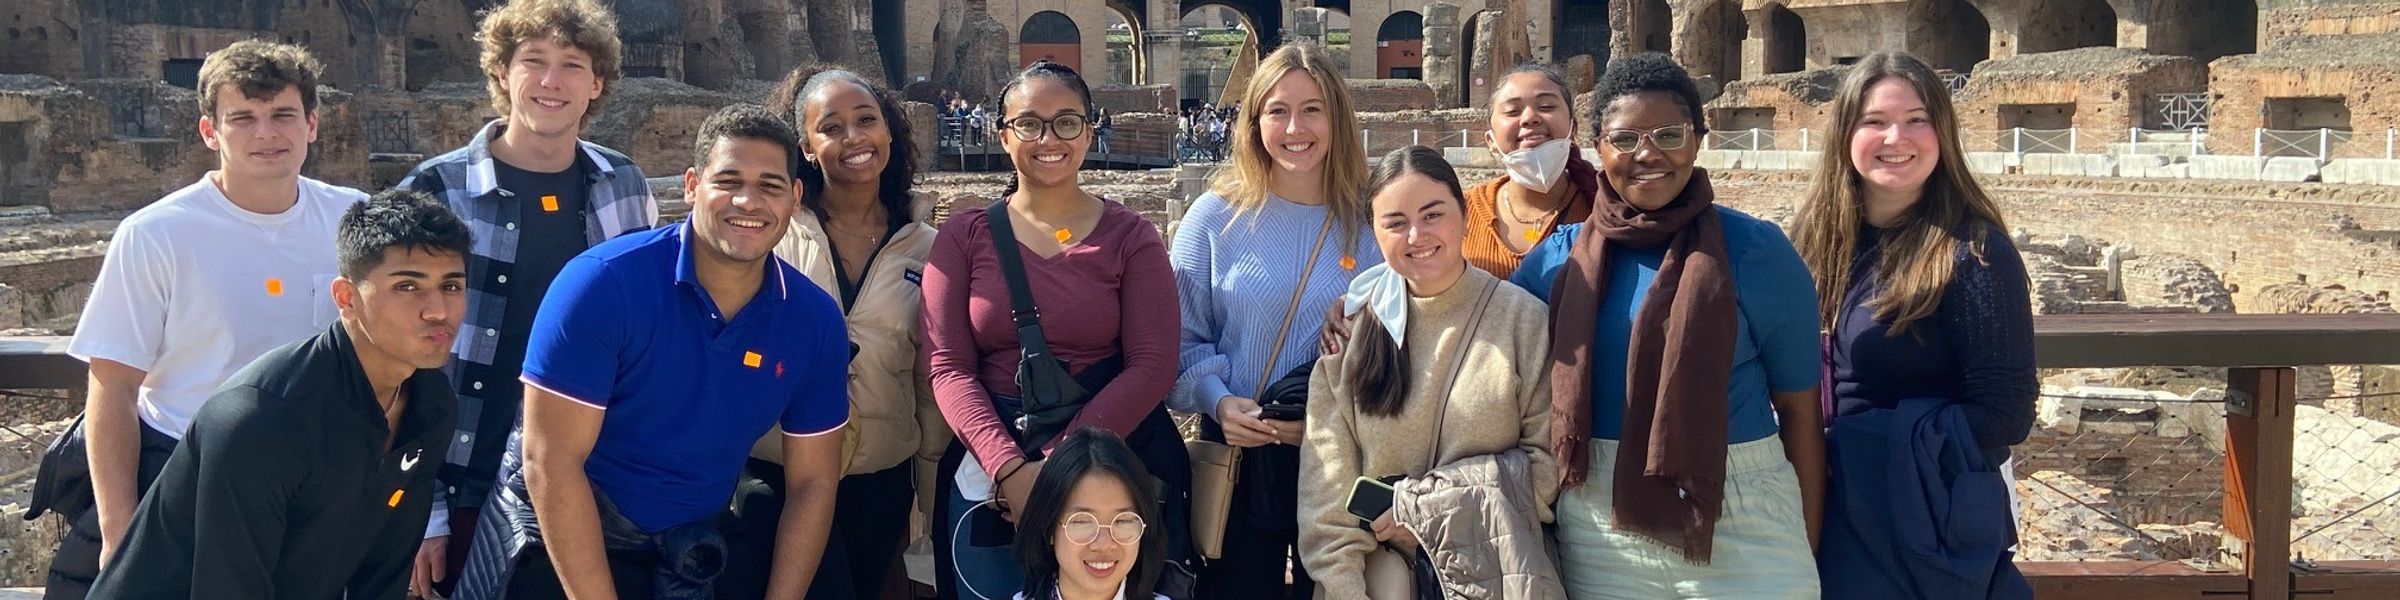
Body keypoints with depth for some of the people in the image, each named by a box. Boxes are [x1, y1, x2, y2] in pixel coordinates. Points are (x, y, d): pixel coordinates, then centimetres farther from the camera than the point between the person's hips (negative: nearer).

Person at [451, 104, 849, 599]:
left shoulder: (815, 321, -9)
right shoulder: (604, 283, -21)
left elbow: (813, 482, -1)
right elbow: (550, 460, -22)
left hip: (690, 555, 3)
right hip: (559, 542, -3)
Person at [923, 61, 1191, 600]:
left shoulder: (1129, 236, 1)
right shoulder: (964, 235, 4)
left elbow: (1152, 366, -7)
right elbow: (949, 366, -3)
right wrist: (1009, 468, -18)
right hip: (988, 470, 1)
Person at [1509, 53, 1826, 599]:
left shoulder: (1755, 251, -4)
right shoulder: (1560, 258, 2)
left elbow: (1800, 410, -1)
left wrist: (1807, 552, -2)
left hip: (1744, 529, -2)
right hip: (1598, 530, 2)